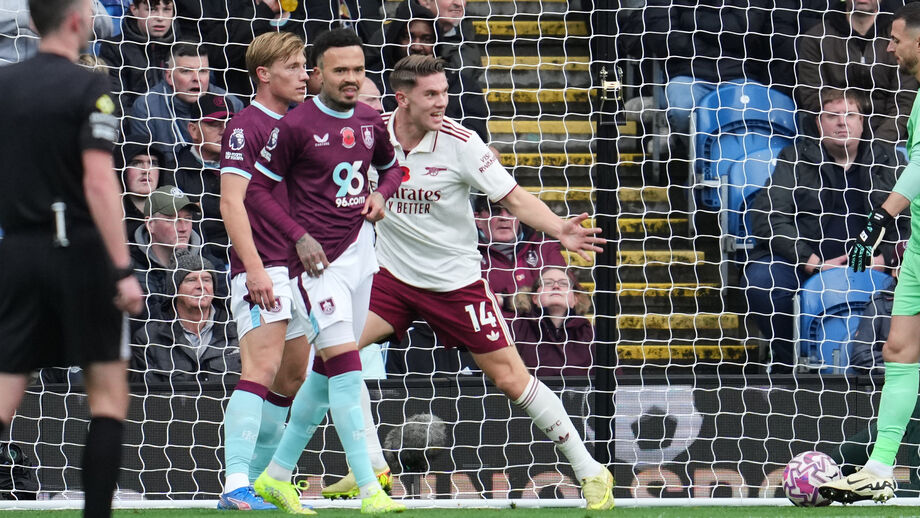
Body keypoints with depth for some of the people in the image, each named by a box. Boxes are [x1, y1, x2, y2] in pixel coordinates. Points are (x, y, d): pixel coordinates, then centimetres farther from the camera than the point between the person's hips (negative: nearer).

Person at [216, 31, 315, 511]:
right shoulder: (246, 125, -7)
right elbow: (231, 202, -14)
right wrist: (255, 268, -21)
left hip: (299, 269, 9)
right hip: (263, 270, -9)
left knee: (291, 381, 10)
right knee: (262, 370, -18)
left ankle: (260, 481, 16)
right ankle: (236, 485, -23)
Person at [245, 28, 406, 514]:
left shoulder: (370, 120, 8)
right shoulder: (295, 125, -10)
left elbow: (391, 166, 26)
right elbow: (257, 190, -6)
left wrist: (381, 193, 3)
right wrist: (300, 236, -16)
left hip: (361, 251, 7)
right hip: (321, 258, -7)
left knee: (327, 372, 11)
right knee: (345, 365, -15)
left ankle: (277, 475, 24)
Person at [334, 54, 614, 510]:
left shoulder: (460, 143, -15)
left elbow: (513, 197, -13)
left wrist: (559, 229, -28)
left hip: (456, 280, -3)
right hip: (393, 275, 3)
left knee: (510, 377, -4)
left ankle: (590, 471, 8)